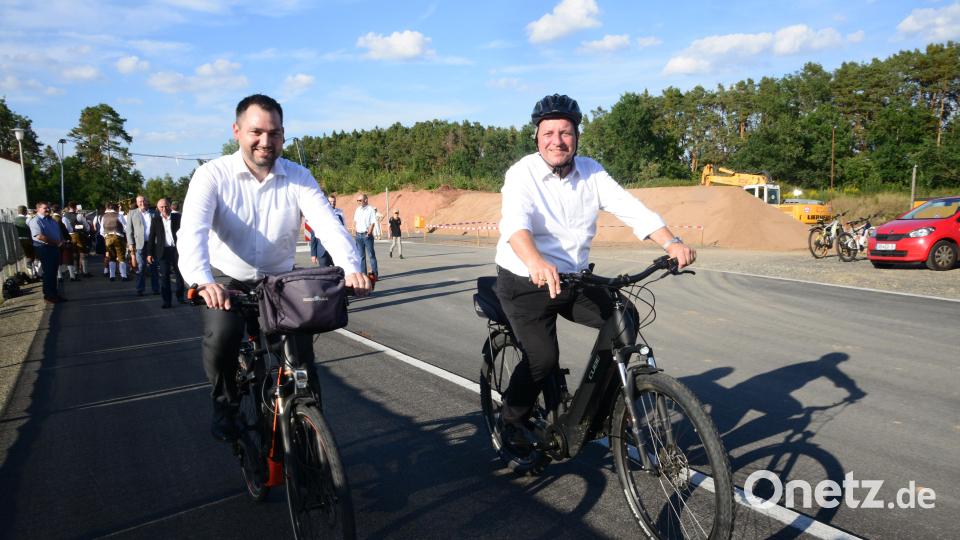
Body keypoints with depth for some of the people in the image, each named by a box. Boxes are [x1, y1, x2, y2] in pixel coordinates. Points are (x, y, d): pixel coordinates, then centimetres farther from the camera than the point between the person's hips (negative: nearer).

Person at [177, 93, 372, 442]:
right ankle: (226, 404, 4)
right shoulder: (213, 175, -12)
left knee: (302, 348, -12)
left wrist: (351, 268, -41)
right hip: (227, 284, -1)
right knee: (220, 338, -27)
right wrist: (203, 282, -46)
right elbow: (192, 231, -27)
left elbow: (328, 224, -22)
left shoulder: (298, 178, -7)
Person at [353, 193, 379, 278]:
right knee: (361, 255, 9)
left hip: (367, 235, -6)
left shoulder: (371, 210, -6)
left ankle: (374, 273, 2)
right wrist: (354, 229, 6)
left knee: (371, 254, -2)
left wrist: (369, 232, -17)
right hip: (358, 235, 6)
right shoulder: (357, 210, 13)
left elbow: (373, 223, -10)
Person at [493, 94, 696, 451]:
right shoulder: (522, 174, -15)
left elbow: (631, 209, -9)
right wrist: (536, 263, -54)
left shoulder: (591, 172, 0)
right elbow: (515, 222, -33)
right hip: (526, 283, -5)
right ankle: (511, 419, 11)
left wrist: (671, 243, -27)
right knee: (543, 357, -19)